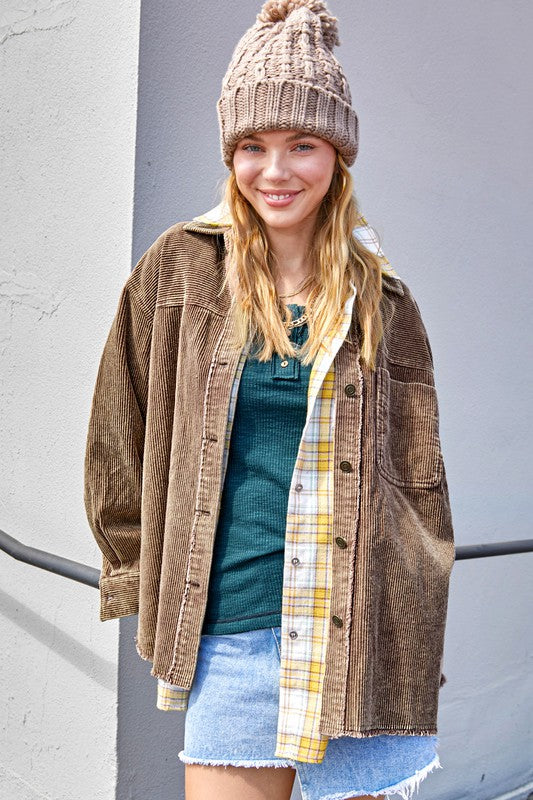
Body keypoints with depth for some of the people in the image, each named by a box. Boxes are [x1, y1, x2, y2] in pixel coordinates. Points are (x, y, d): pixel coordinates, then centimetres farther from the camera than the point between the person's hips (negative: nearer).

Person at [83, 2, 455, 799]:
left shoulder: (381, 298, 3)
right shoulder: (179, 269, 1)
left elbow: (418, 483, 7)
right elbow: (120, 441, 8)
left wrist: (410, 638, 4)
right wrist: (146, 582, 8)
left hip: (353, 627, 1)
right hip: (225, 633, 0)